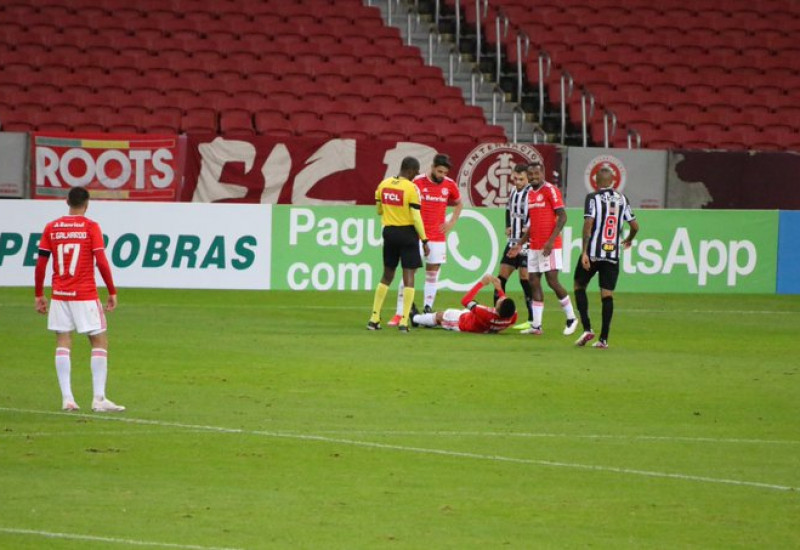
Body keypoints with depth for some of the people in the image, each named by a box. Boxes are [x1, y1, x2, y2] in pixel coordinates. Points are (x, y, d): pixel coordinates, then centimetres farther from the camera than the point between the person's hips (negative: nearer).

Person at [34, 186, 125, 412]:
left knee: (63, 343, 6)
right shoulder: (91, 227, -4)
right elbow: (101, 261, -11)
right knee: (100, 342, 4)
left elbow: (40, 264, 4)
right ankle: (99, 398, -4)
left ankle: (67, 398, -2)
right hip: (85, 296, -3)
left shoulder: (51, 228, 5)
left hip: (59, 295, 3)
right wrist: (112, 292, -3)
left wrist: (39, 295, 13)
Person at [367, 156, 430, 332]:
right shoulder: (411, 188, -14)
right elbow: (416, 217, -15)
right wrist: (424, 240, -9)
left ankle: (374, 318, 15)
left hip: (389, 232, 5)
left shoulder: (384, 184, 3)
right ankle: (404, 321, -6)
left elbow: (379, 210, 13)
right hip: (407, 233, -5)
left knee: (387, 275, 17)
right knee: (408, 276, 0)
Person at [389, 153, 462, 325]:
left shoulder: (449, 185, 3)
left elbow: (458, 204, 21)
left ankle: (427, 310, 10)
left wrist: (451, 222, 8)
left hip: (438, 238, 3)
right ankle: (399, 313, -3)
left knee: (432, 275, 4)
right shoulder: (418, 182, -7)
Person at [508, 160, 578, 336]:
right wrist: (520, 244, 19)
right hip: (534, 247, 8)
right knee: (534, 283, 4)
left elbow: (562, 217, -13)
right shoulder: (530, 194, 15)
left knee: (552, 281, -9)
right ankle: (536, 326, 5)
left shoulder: (550, 190, -9)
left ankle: (571, 318, 7)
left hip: (549, 246, -8)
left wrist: (551, 240, -20)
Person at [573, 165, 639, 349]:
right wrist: (628, 240, 30)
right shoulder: (622, 199, 7)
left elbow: (588, 224, -15)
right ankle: (603, 339, 0)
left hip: (593, 252, -3)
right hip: (613, 254, 3)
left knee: (579, 286, 14)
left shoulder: (593, 197, -6)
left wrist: (584, 252, -15)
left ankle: (587, 328, 0)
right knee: (607, 295, 4)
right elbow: (635, 226, 9)